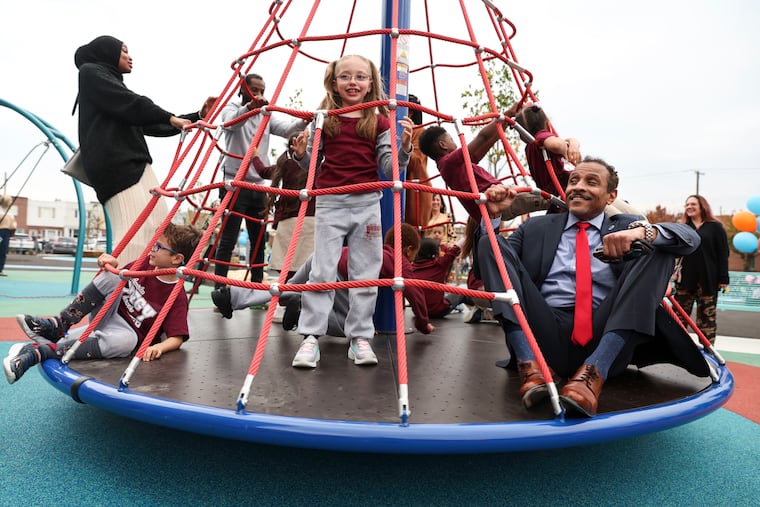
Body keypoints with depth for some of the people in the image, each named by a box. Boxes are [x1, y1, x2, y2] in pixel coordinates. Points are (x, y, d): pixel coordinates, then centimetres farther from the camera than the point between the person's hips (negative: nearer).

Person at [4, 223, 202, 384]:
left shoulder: (177, 297, -17)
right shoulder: (146, 263, -1)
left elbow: (177, 338, -17)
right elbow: (117, 279, 16)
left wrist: (158, 347, -38)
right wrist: (113, 265, -6)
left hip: (126, 331, -5)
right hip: (108, 315, 5)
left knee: (126, 341, -42)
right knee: (111, 276, -20)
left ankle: (37, 352, -35)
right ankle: (57, 325, -18)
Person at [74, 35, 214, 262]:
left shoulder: (114, 82, 31)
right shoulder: (90, 72, 10)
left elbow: (154, 126, 26)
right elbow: (129, 104, -7)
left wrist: (197, 116, 24)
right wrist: (170, 117, -4)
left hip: (135, 165, 8)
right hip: (115, 165, -8)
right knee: (134, 231, -21)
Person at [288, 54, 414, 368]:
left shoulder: (379, 122, 5)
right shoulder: (322, 119, 5)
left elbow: (389, 168, 3)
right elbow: (313, 164, 11)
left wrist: (404, 146, -14)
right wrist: (302, 154, -9)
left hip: (367, 203, 1)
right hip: (329, 202, 0)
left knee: (365, 273, 5)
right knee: (322, 271, -2)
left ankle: (360, 337, 15)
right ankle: (310, 337, 5)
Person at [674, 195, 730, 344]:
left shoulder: (715, 227, 4)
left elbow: (723, 254, -1)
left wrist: (723, 278, -8)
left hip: (708, 280, -3)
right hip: (685, 279, 3)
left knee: (706, 320, 3)